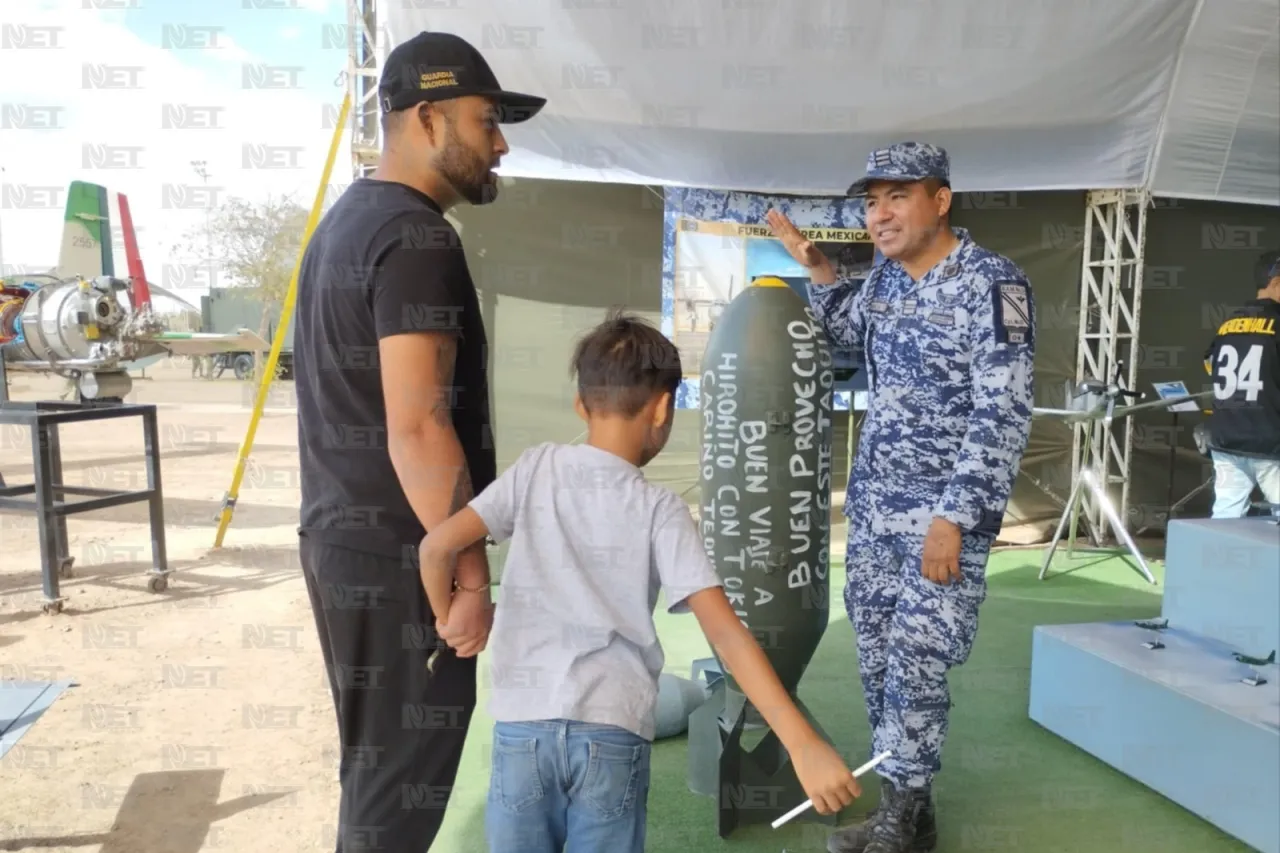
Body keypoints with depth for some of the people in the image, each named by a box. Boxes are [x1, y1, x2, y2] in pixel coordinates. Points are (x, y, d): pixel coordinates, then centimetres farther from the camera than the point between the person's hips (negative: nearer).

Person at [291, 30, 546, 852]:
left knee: (378, 760, 22)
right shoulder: (418, 237, -17)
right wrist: (471, 576, -18)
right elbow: (417, 427, -24)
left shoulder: (350, 219, 14)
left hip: (345, 536, 10)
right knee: (403, 775, 5)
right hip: (398, 555, -10)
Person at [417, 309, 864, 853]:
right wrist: (803, 744, -12)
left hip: (523, 723, 1)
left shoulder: (535, 469, 1)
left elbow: (438, 545, -4)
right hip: (613, 730, -1)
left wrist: (450, 619, 15)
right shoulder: (660, 509, -3)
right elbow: (725, 632, -11)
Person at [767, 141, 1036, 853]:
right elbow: (849, 335, 29)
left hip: (944, 511, -7)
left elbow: (1004, 415, -18)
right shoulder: (886, 277, 8)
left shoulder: (994, 286, -14)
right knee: (878, 659, 12)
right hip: (873, 503, 7)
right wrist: (818, 268, 14)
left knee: (916, 667, -3)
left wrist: (954, 519, -20)